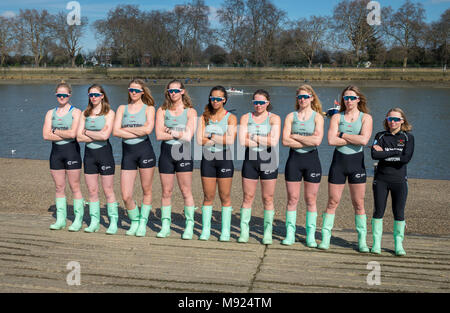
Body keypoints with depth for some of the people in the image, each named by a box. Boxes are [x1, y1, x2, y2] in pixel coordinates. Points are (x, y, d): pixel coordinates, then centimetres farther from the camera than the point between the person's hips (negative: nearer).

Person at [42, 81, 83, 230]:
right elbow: (46, 135, 0)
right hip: (56, 151, 5)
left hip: (71, 150, -4)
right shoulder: (51, 113, 12)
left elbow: (73, 133, -15)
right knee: (59, 187, 8)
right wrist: (65, 134, -9)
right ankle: (60, 219, 16)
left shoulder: (76, 112, -1)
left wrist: (55, 131, -3)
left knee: (74, 187, -1)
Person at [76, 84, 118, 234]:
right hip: (89, 153, 5)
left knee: (108, 191, -1)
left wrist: (87, 132, -4)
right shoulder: (85, 113, 10)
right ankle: (94, 222, 17)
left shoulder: (109, 113, -3)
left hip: (104, 152, -5)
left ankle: (113, 222, 6)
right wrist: (97, 135, -9)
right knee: (92, 191, 8)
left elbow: (105, 135, -16)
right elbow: (79, 137, 2)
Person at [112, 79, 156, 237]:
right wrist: (138, 133, -8)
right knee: (126, 196, -1)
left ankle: (143, 222, 20)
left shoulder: (149, 108, 7)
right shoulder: (122, 108, 14)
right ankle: (134, 222, 22)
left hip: (145, 150, -2)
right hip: (127, 152, 2)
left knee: (146, 190, 5)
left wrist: (126, 129, -4)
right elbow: (115, 131, 0)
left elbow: (148, 129, -12)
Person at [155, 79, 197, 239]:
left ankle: (189, 226, 9)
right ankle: (165, 226, 17)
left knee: (186, 191, -1)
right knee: (166, 191, 7)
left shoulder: (190, 112, 3)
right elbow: (159, 135, -4)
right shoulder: (162, 110, 9)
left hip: (183, 153, -2)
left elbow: (188, 136, -9)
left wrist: (169, 130, -5)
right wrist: (179, 133, -6)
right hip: (166, 152, 2)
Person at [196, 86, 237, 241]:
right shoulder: (205, 117, 8)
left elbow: (230, 140, -13)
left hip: (224, 158, -2)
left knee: (225, 197, 3)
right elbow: (200, 139, -4)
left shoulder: (231, 118, 1)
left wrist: (213, 137, -5)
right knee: (208, 196, 6)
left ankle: (225, 231, 12)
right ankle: (205, 230, 16)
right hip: (208, 158, 2)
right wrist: (220, 139, -8)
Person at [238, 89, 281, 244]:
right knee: (248, 197, 4)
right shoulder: (246, 118, 8)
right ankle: (244, 231, 12)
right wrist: (265, 140, -8)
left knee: (268, 198, 3)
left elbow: (274, 141, -12)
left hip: (268, 161, -1)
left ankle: (268, 232, 14)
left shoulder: (274, 118, 3)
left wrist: (254, 136, -6)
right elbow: (242, 141, -6)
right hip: (250, 160, 2)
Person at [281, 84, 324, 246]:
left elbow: (317, 140, -14)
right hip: (294, 159, 1)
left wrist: (295, 136, -8)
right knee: (292, 198, 4)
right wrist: (308, 141, -11)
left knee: (311, 199, 5)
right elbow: (285, 141, -6)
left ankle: (311, 235, 15)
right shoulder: (291, 116, 6)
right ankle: (290, 234, 13)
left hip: (311, 160, -1)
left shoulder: (317, 117, 2)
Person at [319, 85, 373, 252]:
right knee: (332, 202, 3)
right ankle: (325, 238, 10)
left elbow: (364, 140, -15)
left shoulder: (366, 118, 3)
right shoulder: (337, 117, 5)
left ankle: (362, 240, 14)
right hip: (339, 161, 1)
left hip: (357, 162, -1)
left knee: (358, 204, 4)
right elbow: (331, 140, -10)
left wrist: (342, 134, -9)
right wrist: (354, 139, -10)